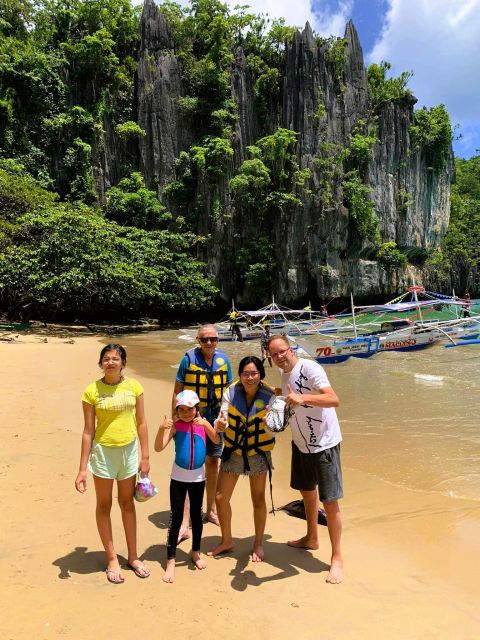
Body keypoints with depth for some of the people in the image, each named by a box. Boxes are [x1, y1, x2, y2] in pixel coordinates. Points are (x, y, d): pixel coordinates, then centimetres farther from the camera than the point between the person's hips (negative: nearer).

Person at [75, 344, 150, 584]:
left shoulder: (133, 386, -6)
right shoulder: (92, 391, -11)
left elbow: (141, 423, 0)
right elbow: (88, 431, -7)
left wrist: (145, 457, -1)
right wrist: (82, 469, -6)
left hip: (129, 450, 2)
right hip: (104, 451, -2)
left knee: (127, 502, 17)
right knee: (104, 505, 13)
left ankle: (133, 556, 33)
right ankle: (111, 559, 30)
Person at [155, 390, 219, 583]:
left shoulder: (203, 424, -6)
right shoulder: (175, 425, -12)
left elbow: (217, 441, -16)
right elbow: (159, 448, -19)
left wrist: (206, 424, -29)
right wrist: (162, 429, -36)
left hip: (198, 478, 2)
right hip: (178, 478, -2)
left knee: (196, 515, 16)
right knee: (176, 518, 3)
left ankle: (196, 551, 36)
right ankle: (171, 561, 15)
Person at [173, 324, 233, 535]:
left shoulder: (223, 360, -1)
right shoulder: (188, 359, -10)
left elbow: (229, 390, 8)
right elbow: (177, 391, -5)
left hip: (216, 419, 4)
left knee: (213, 463, 17)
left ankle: (211, 509, 37)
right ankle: (184, 523, 3)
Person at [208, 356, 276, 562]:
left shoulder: (269, 396, -18)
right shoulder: (231, 392, -14)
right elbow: (222, 421, -15)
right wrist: (219, 424, -38)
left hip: (258, 452, -2)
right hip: (233, 451, 2)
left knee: (258, 500, 12)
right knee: (220, 498, 6)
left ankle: (258, 544, 36)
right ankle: (226, 541, 31)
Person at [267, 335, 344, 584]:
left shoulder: (309, 368, -22)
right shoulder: (284, 374, 4)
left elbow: (333, 399, -35)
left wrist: (302, 398, -49)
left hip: (324, 444, -8)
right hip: (301, 443, 8)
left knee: (330, 502, -2)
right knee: (306, 491, 24)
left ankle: (337, 558, 16)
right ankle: (311, 538, 46)